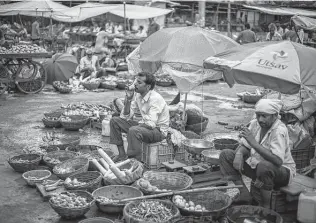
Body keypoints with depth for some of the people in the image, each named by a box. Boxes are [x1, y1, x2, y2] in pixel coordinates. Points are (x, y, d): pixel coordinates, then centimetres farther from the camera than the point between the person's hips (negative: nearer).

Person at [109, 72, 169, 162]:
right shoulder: (137, 95, 0)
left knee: (134, 131, -37)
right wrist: (128, 100, -12)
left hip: (158, 131, -9)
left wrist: (133, 127, -17)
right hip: (143, 125, 9)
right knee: (114, 121, 2)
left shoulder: (155, 98, -24)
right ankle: (122, 154, 1)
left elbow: (151, 124, -31)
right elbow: (125, 117, 3)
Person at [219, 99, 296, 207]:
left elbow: (278, 161, -38)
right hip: (257, 165, 7)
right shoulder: (255, 124, -5)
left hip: (282, 171, -7)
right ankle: (244, 194, -4)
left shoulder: (279, 130, -26)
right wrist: (239, 154, -21)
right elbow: (244, 146, 5)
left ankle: (265, 207, -18)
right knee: (225, 154, -5)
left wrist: (254, 142, -40)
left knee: (264, 166, -41)